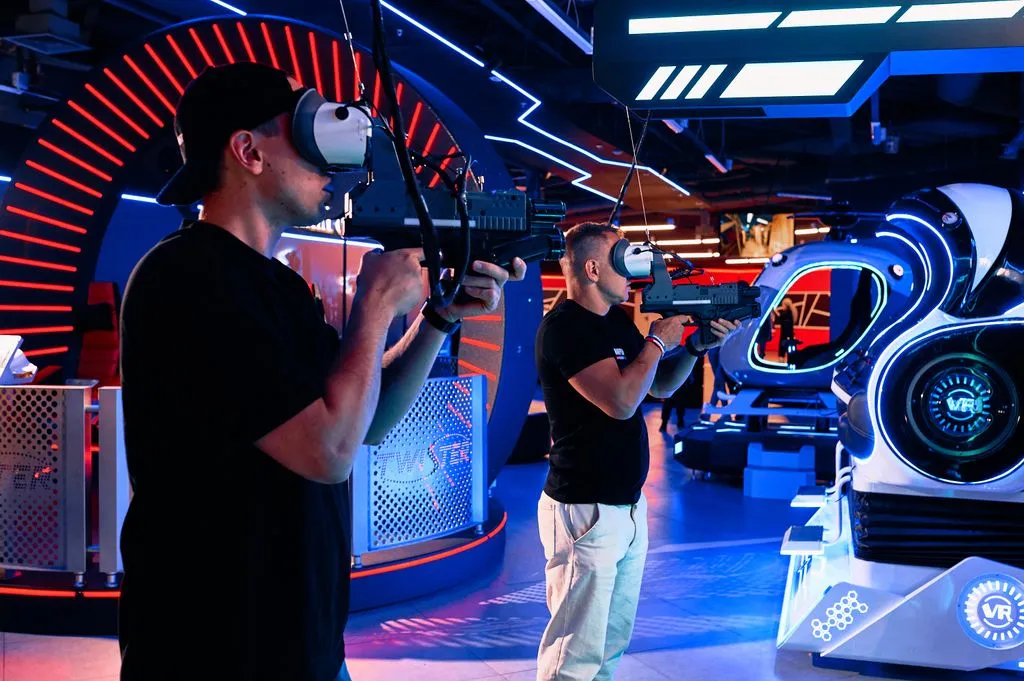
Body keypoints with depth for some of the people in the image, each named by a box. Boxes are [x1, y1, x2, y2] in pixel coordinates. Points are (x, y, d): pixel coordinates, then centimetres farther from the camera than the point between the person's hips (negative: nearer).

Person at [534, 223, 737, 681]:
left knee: (613, 641, 19)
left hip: (629, 506, 9)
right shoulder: (564, 328, -18)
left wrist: (696, 347, 3)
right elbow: (621, 401, -26)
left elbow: (660, 387, 19)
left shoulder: (617, 321, 10)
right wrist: (658, 341, -13)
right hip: (585, 511, -9)